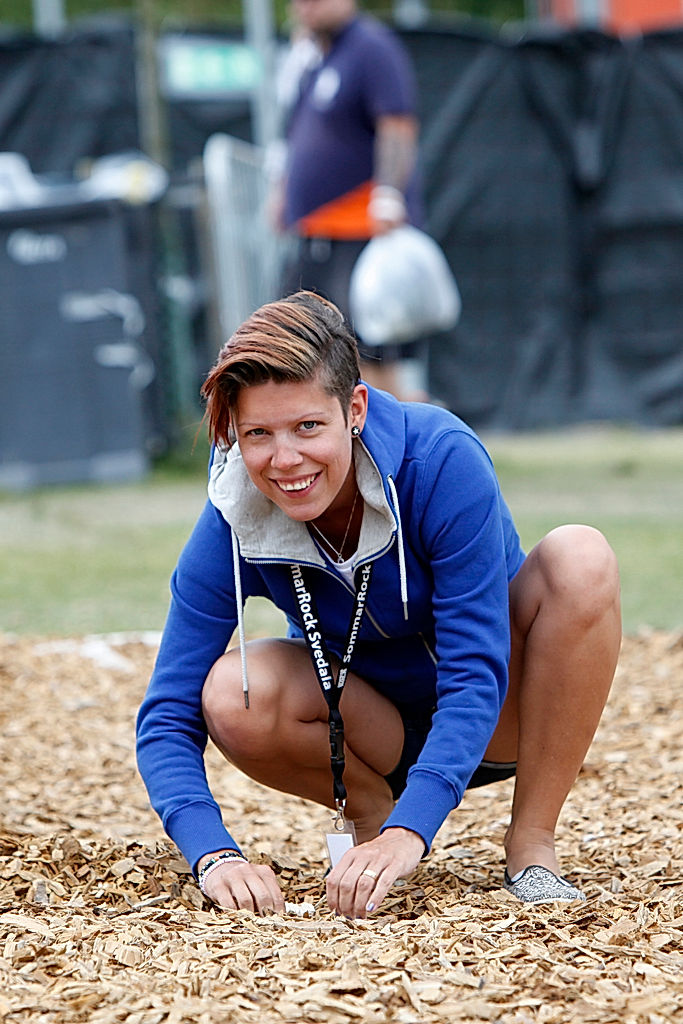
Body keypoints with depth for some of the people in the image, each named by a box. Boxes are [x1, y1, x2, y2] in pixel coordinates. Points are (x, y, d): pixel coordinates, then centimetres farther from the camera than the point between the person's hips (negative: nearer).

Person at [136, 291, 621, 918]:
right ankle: (373, 809, 1)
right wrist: (215, 854, -39)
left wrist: (408, 835, -44)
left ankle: (532, 844, -17)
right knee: (232, 696, -30)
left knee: (578, 559, -31)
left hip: (496, 721, -1)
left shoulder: (442, 460, -29)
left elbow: (475, 675, -31)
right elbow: (168, 717, -20)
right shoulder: (234, 530, -21)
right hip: (381, 734, 1)